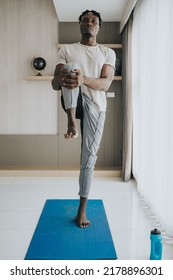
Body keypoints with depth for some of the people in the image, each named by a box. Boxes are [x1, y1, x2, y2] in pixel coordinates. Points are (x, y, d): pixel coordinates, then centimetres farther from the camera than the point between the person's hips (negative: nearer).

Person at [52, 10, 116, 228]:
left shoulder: (108, 53, 8)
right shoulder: (66, 50, 8)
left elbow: (106, 84, -9)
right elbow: (54, 84, -2)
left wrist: (84, 79, -31)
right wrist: (62, 79, -29)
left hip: (95, 106, 1)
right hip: (72, 102, 0)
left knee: (89, 157, -2)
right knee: (71, 66, -27)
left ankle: (82, 209, 10)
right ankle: (71, 122, -32)